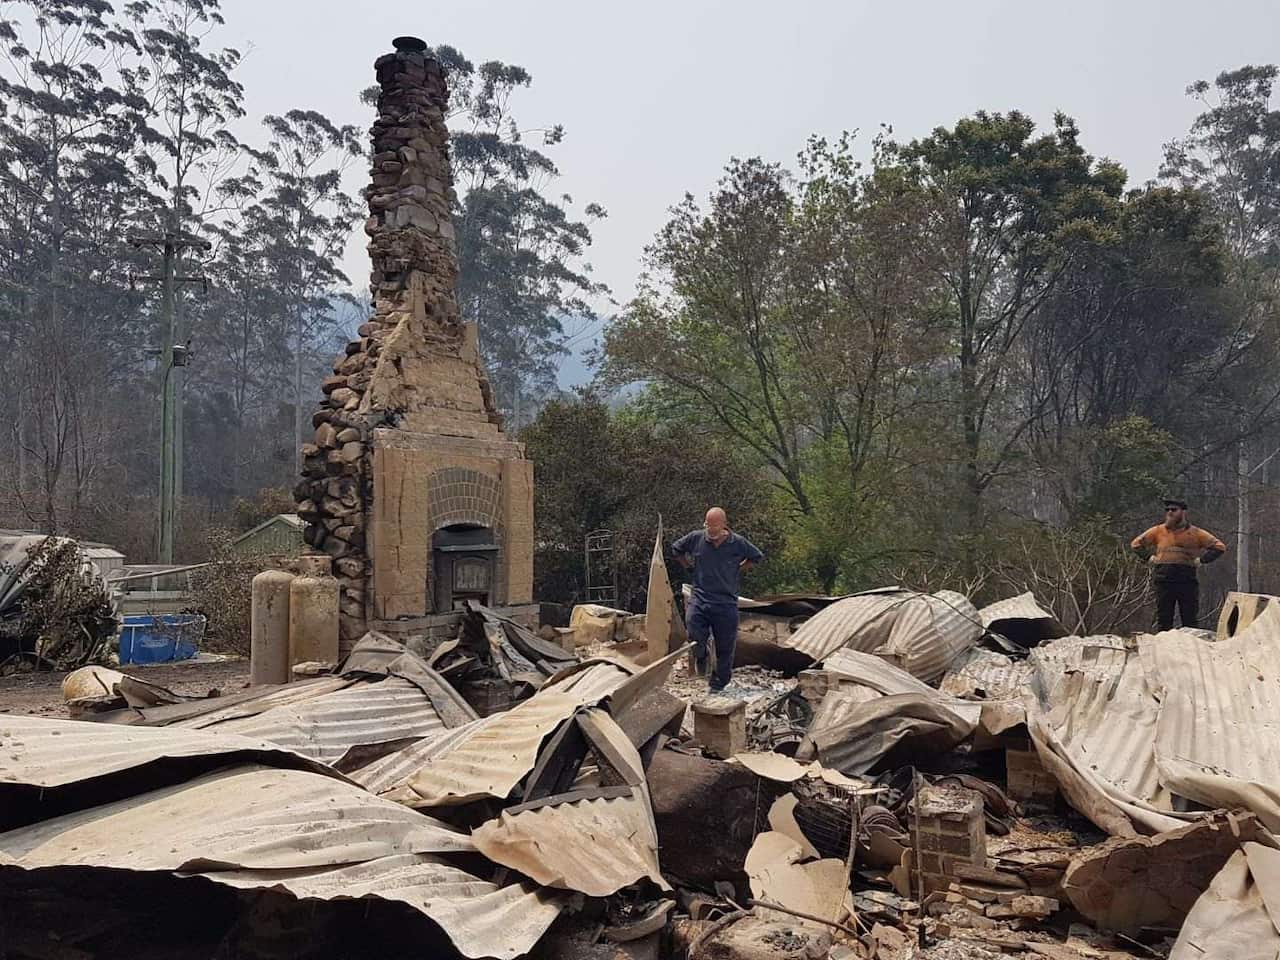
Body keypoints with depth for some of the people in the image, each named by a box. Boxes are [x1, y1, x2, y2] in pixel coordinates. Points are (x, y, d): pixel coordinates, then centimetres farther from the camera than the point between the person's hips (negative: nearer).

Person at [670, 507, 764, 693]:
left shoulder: (738, 543, -4)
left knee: (725, 646, 6)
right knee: (694, 637, -16)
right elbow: (676, 549, 17)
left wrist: (739, 570, 7)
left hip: (726, 603, 0)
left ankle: (718, 684, 24)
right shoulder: (695, 538, -2)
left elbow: (758, 557, 13)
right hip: (700, 599, 0)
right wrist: (689, 566, 12)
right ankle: (701, 658, 20)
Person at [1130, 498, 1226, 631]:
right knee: (1164, 620, 6)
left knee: (1190, 620, 2)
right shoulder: (1158, 531, 8)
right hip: (1163, 581, 2)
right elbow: (1136, 544, 17)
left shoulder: (1195, 533, 4)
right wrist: (1149, 557, 6)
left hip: (1187, 581, -1)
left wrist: (1201, 560, -2)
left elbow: (1220, 547, 7)